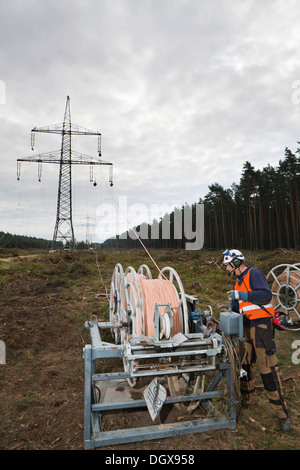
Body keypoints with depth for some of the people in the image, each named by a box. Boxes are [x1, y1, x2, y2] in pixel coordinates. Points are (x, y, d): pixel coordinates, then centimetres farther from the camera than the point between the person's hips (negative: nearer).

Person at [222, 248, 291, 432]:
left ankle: (282, 413, 3)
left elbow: (266, 295, -24)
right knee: (245, 364, 13)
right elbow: (236, 306, 23)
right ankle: (248, 399, 30)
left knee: (268, 369, -6)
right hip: (247, 326, 9)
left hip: (261, 325, -8)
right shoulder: (238, 281, 16)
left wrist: (243, 295, -24)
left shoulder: (254, 273, -11)